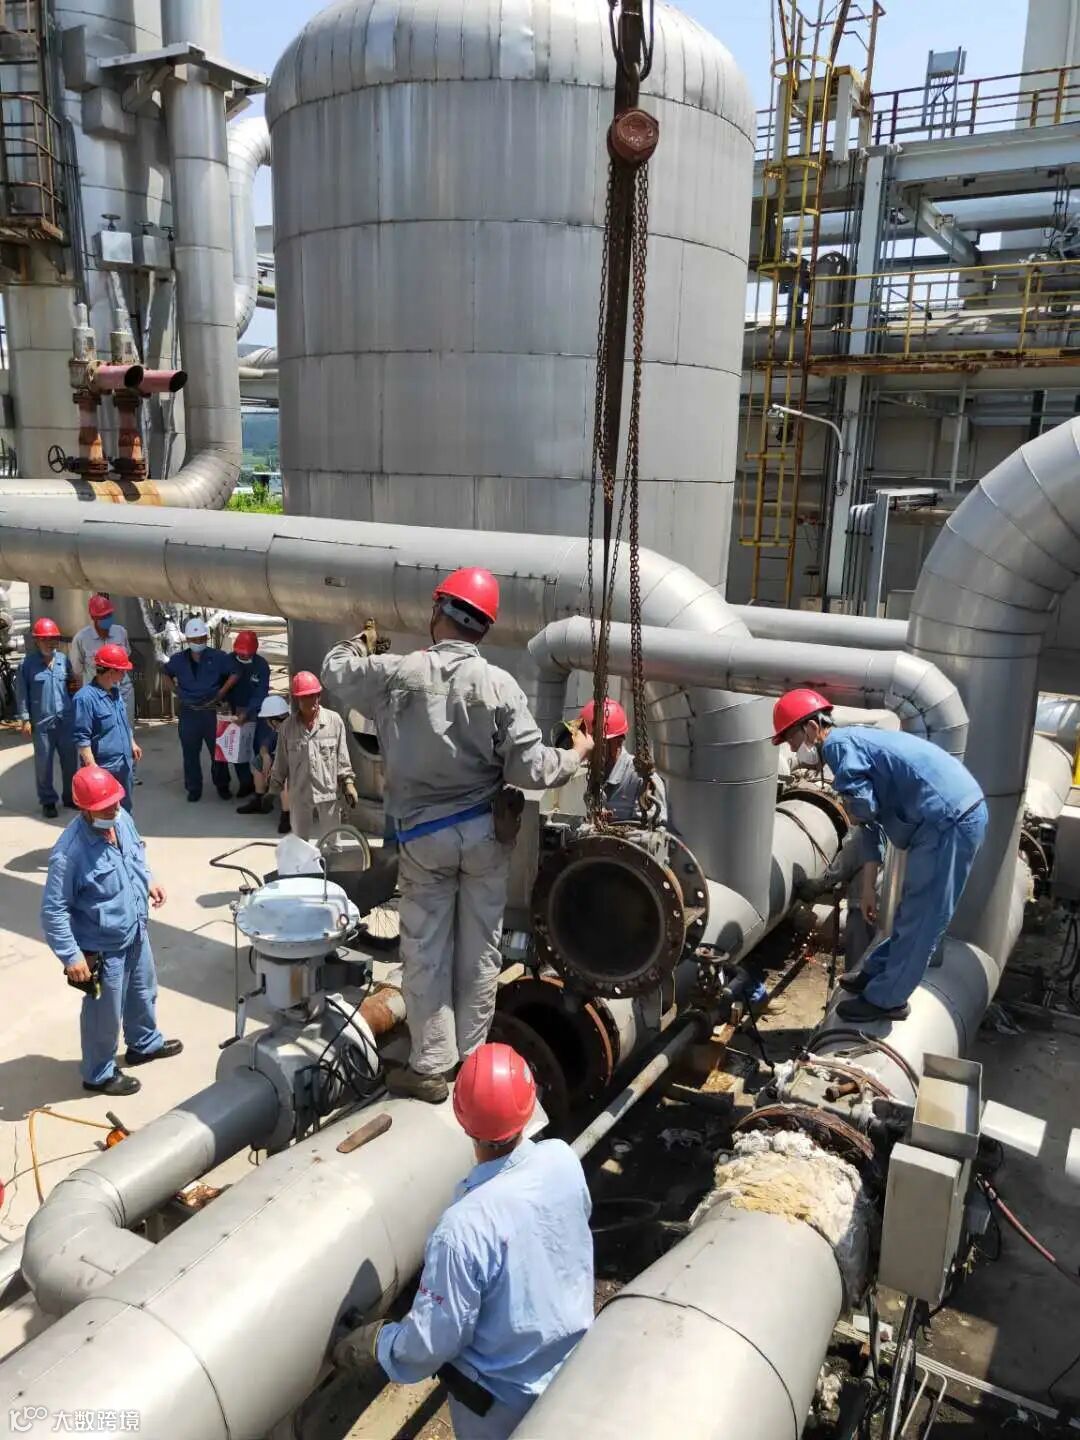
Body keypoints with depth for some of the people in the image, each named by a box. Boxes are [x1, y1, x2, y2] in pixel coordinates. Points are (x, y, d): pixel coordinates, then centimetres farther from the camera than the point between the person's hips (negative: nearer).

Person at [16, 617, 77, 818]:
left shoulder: (63, 660, 4)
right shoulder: (28, 664, -6)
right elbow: (21, 693, -2)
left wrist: (74, 710, 7)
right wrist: (25, 719, -5)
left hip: (66, 720, 3)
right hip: (41, 722, -3)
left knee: (69, 760, 9)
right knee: (44, 763, 5)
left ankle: (70, 797, 24)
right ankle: (48, 801, 17)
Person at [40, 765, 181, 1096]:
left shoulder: (123, 820, -10)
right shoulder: (69, 853, -33)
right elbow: (53, 911, -26)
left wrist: (148, 881, 2)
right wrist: (72, 957, -24)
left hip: (136, 932, 8)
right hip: (103, 948, -7)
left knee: (142, 993, 29)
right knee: (104, 1015, 14)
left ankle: (145, 1044, 55)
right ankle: (99, 1074, 38)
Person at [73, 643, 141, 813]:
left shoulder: (115, 691, 8)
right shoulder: (85, 697, -21)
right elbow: (82, 738, -21)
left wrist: (132, 744, 25)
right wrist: (92, 767, -22)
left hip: (123, 764, 9)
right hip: (103, 768, -9)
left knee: (125, 808, 22)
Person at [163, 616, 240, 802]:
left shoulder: (218, 657, -7)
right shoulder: (178, 659, 4)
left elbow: (234, 674, -7)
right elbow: (167, 674, 23)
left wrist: (221, 692, -10)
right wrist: (175, 692, 11)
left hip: (211, 711, -2)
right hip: (188, 713, 3)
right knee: (190, 752, 8)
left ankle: (223, 786, 21)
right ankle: (193, 788, 20)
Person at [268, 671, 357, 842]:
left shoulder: (334, 721, -8)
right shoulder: (288, 726, -4)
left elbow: (342, 757, -2)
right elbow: (281, 762, 4)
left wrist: (348, 783, -5)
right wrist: (274, 790, 6)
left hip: (329, 794, -1)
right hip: (300, 796, 1)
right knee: (302, 842, 13)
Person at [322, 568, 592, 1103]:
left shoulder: (394, 674, -10)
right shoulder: (498, 685, -13)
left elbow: (335, 671, 10)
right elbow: (530, 770, -14)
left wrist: (362, 643, 30)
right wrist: (576, 754, 5)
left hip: (421, 835, 0)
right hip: (484, 832, 1)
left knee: (426, 953, 10)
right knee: (479, 950, 14)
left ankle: (430, 1068, 18)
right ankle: (472, 1060, 27)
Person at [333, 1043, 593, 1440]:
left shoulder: (464, 1228, -36)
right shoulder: (564, 1160, -21)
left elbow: (434, 1341, -24)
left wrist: (371, 1343, -6)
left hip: (504, 1401, -4)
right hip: (574, 1365, 4)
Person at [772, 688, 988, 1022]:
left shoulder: (840, 744, -10)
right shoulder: (855, 741, 20)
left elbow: (863, 805, -23)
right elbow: (871, 817, 24)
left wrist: (852, 812, 3)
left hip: (948, 821, -10)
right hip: (959, 812, 10)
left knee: (921, 917, 2)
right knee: (913, 910, 21)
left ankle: (885, 999, 14)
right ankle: (876, 972, 35)